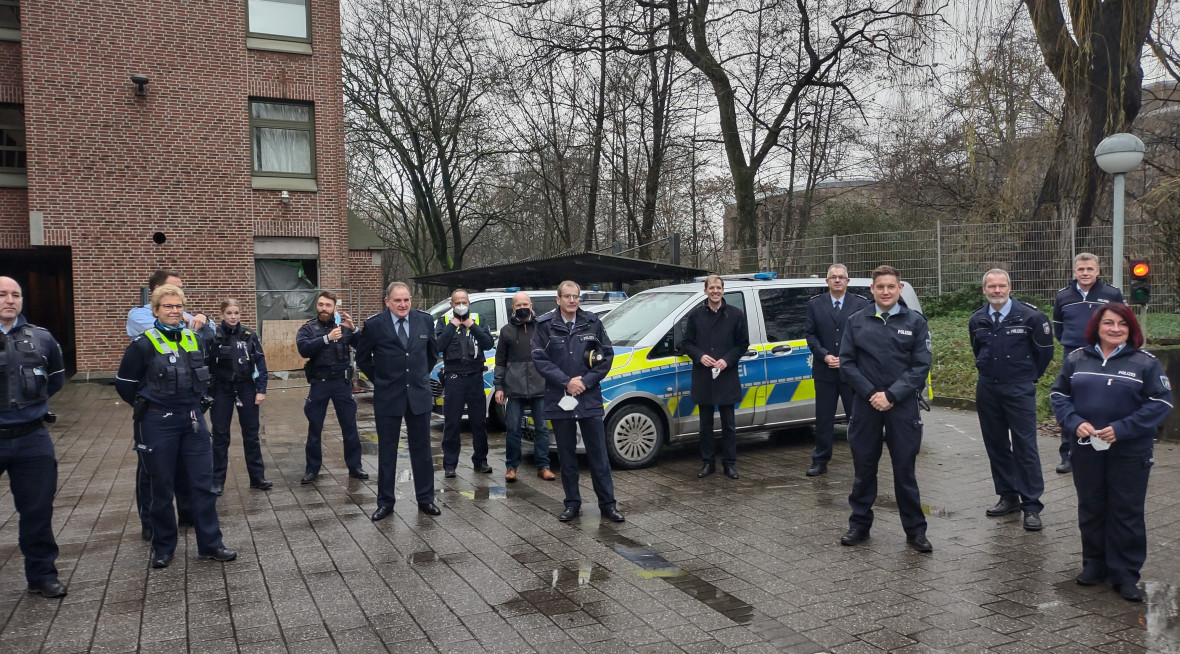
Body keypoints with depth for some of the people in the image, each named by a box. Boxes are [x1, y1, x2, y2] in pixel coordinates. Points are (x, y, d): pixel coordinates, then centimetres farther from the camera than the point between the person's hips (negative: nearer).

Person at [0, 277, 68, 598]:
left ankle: (42, 574, 22)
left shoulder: (41, 338, 2)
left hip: (33, 439, 2)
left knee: (38, 510, 10)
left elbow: (57, 377, 19)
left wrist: (31, 400, 10)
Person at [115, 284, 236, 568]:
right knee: (161, 489, 7)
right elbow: (124, 383, -2)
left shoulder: (194, 340, 7)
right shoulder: (144, 344, -9)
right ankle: (162, 548, 22)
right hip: (158, 424, -4)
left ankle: (210, 544, 14)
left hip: (193, 420, 4)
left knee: (203, 484, 5)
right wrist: (147, 406, 4)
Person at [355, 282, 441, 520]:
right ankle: (385, 503, 19)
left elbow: (433, 353, 17)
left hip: (419, 395, 2)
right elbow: (363, 359, 6)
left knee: (422, 450, 9)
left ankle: (425, 499, 20)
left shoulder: (425, 320, 1)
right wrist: (380, 381, 5)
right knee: (386, 452, 7)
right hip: (387, 397, -2)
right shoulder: (373, 325, -7)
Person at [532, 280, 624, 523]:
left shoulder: (593, 323, 3)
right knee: (566, 454, 9)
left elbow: (607, 355, 2)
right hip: (559, 400, 0)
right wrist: (566, 382, -13)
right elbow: (540, 358, -5)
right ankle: (572, 504, 19)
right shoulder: (546, 325, 0)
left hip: (590, 399, 0)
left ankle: (607, 503, 11)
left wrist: (586, 381, -8)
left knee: (598, 453, 3)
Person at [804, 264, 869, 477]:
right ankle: (820, 462, 17)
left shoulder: (861, 304, 0)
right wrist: (824, 356, -10)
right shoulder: (815, 305, 5)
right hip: (824, 371, 2)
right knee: (824, 419, 8)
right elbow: (810, 334, 3)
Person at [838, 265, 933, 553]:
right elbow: (847, 362, 2)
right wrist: (871, 393, -9)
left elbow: (921, 365, -3)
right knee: (864, 467, 9)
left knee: (905, 468, 4)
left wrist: (891, 395, -12)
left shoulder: (915, 322, 2)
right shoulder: (856, 321, 5)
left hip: (903, 405, -1)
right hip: (865, 405, 1)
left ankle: (915, 530, 16)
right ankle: (860, 525, 22)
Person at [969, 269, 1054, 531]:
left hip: (1020, 390, -4)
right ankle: (1008, 497, 22)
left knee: (1025, 447, -4)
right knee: (996, 446, 10)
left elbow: (1044, 351, 3)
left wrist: (1027, 377, 9)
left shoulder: (1030, 316, -8)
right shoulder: (977, 320, 5)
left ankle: (1032, 505, 2)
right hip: (987, 389, 5)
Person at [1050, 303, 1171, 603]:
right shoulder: (1076, 359, 4)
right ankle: (1094, 565, 29)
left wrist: (1122, 428, -18)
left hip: (1130, 452, -2)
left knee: (1127, 513, 4)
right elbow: (1058, 394, 6)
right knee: (1090, 509, 13)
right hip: (1086, 449, 3)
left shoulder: (1145, 362, -4)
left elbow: (1160, 403, -8)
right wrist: (1074, 422, -12)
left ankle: (1125, 575, 16)